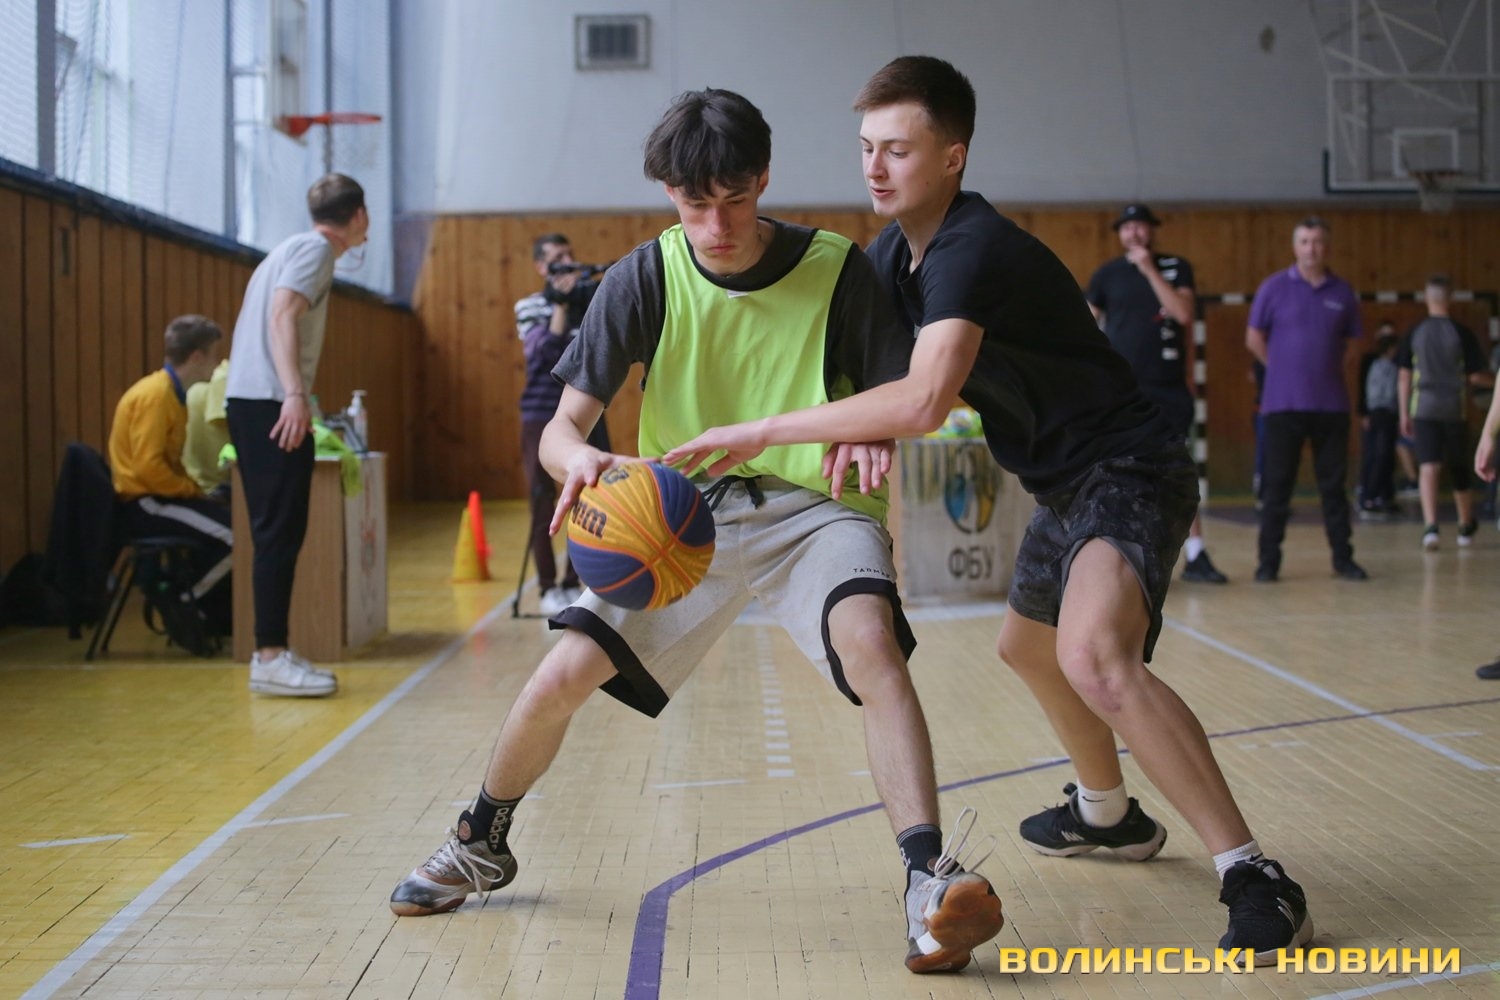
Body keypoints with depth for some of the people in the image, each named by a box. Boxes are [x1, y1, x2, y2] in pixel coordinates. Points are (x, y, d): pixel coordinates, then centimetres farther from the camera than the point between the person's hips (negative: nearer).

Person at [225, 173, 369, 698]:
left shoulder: (294, 247, 23)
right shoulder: (315, 248, -5)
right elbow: (282, 315, -19)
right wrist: (294, 394, -29)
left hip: (249, 401, 10)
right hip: (272, 403, -10)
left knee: (277, 531, 12)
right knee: (280, 532, -9)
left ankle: (271, 653, 15)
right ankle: (270, 657, -9)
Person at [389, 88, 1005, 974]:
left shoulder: (836, 269, -10)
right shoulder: (645, 279, -7)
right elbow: (561, 428, -10)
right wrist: (581, 457, -35)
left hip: (812, 507, -2)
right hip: (684, 512, 2)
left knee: (868, 639, -33)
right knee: (562, 677, -7)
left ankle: (932, 882, -35)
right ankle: (482, 844, 22)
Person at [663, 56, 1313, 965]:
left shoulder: (972, 251, -26)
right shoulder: (891, 256, 5)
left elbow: (925, 401, -40)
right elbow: (873, 364, 14)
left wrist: (762, 431, -34)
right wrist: (862, 430, -11)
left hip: (1128, 472, -10)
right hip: (1066, 483, 11)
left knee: (1093, 654, -33)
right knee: (1028, 646, 28)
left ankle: (1255, 878, -25)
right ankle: (1109, 812, 51)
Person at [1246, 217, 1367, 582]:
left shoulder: (1342, 292, 5)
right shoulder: (1274, 287, 0)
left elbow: (1351, 341, 16)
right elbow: (1254, 339, 6)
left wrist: (1328, 369, 7)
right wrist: (1285, 368, 6)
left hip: (1331, 404, 2)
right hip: (1283, 402, -2)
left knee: (1333, 484, 7)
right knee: (1277, 485, 1)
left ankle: (1343, 558, 14)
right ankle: (1268, 561, 6)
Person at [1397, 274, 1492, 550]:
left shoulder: (1414, 333, 1)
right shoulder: (1462, 333, -6)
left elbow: (1404, 377, 3)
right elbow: (1475, 376, -3)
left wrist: (1404, 414, 10)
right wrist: (1495, 381, 17)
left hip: (1424, 408, 0)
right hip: (1455, 409, 0)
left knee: (1428, 467, -5)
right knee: (1459, 470, 14)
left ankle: (1430, 526, -23)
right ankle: (1466, 527, 31)